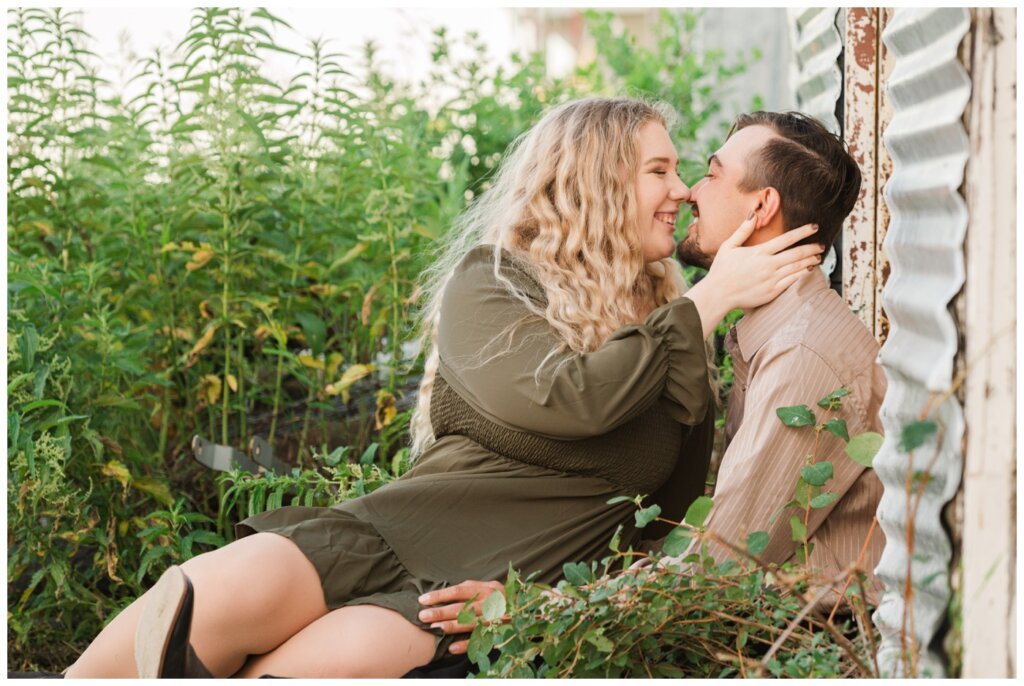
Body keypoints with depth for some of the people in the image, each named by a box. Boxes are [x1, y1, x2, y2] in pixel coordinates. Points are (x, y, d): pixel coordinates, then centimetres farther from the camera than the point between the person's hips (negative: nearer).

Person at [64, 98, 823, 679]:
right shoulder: (490, 280, 7)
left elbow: (685, 486, 16)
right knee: (237, 589, -33)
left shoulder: (664, 311, 19)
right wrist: (708, 300, -5)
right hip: (402, 532, -1)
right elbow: (564, 399, -11)